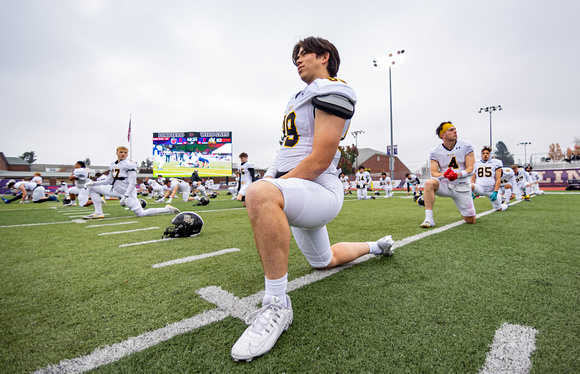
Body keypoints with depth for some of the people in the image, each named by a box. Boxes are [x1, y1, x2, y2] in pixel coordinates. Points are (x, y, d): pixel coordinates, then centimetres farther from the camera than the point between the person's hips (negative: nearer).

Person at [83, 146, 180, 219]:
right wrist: (93, 183, 3)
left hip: (127, 191, -8)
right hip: (116, 190, 8)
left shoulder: (129, 165, -16)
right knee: (92, 188, 8)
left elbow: (132, 183, -19)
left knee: (141, 214, -13)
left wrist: (125, 196, -26)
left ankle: (167, 209, 1)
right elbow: (109, 181, 16)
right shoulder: (113, 165, 9)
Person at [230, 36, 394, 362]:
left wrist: (274, 184, -19)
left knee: (261, 194, -40)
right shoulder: (303, 97, 20)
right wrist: (272, 176, 7)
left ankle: (276, 304, -28)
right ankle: (377, 246, 50)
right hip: (295, 190, 10)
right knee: (324, 261, 26)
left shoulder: (333, 91, -10)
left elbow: (320, 160, -21)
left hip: (320, 192, -10)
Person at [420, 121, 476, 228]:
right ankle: (429, 219, -31)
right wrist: (445, 175, -30)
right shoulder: (435, 151, -4)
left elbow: (470, 169, -8)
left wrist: (457, 174, -28)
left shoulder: (466, 145, -4)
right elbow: (434, 173, -8)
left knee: (471, 221, 0)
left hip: (462, 186, 1)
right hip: (444, 184, 0)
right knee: (429, 183, -35)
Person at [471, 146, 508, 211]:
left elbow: (498, 179, -5)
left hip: (491, 191, 0)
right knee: (470, 186, -35)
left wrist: (495, 192, -15)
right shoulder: (476, 163, 7)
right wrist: (471, 191, -6)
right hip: (479, 188, 0)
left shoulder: (495, 163, 1)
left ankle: (506, 205, 47)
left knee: (499, 209, 12)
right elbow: (473, 178, 6)